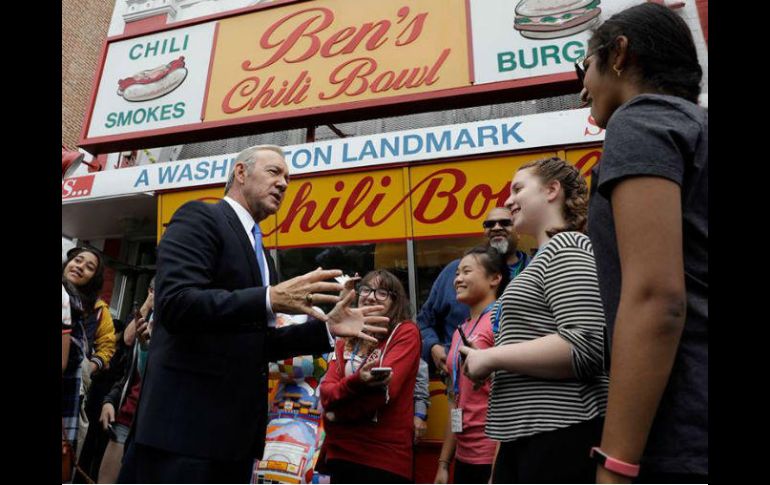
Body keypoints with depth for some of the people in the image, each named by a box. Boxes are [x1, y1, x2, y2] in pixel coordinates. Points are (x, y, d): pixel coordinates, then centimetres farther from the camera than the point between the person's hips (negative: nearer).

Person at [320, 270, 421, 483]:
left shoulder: (406, 332, -7)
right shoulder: (347, 336, 8)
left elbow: (385, 389, -17)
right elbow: (326, 391, -2)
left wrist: (337, 410, -7)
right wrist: (357, 381, -23)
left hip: (386, 457, -5)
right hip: (341, 453, 5)